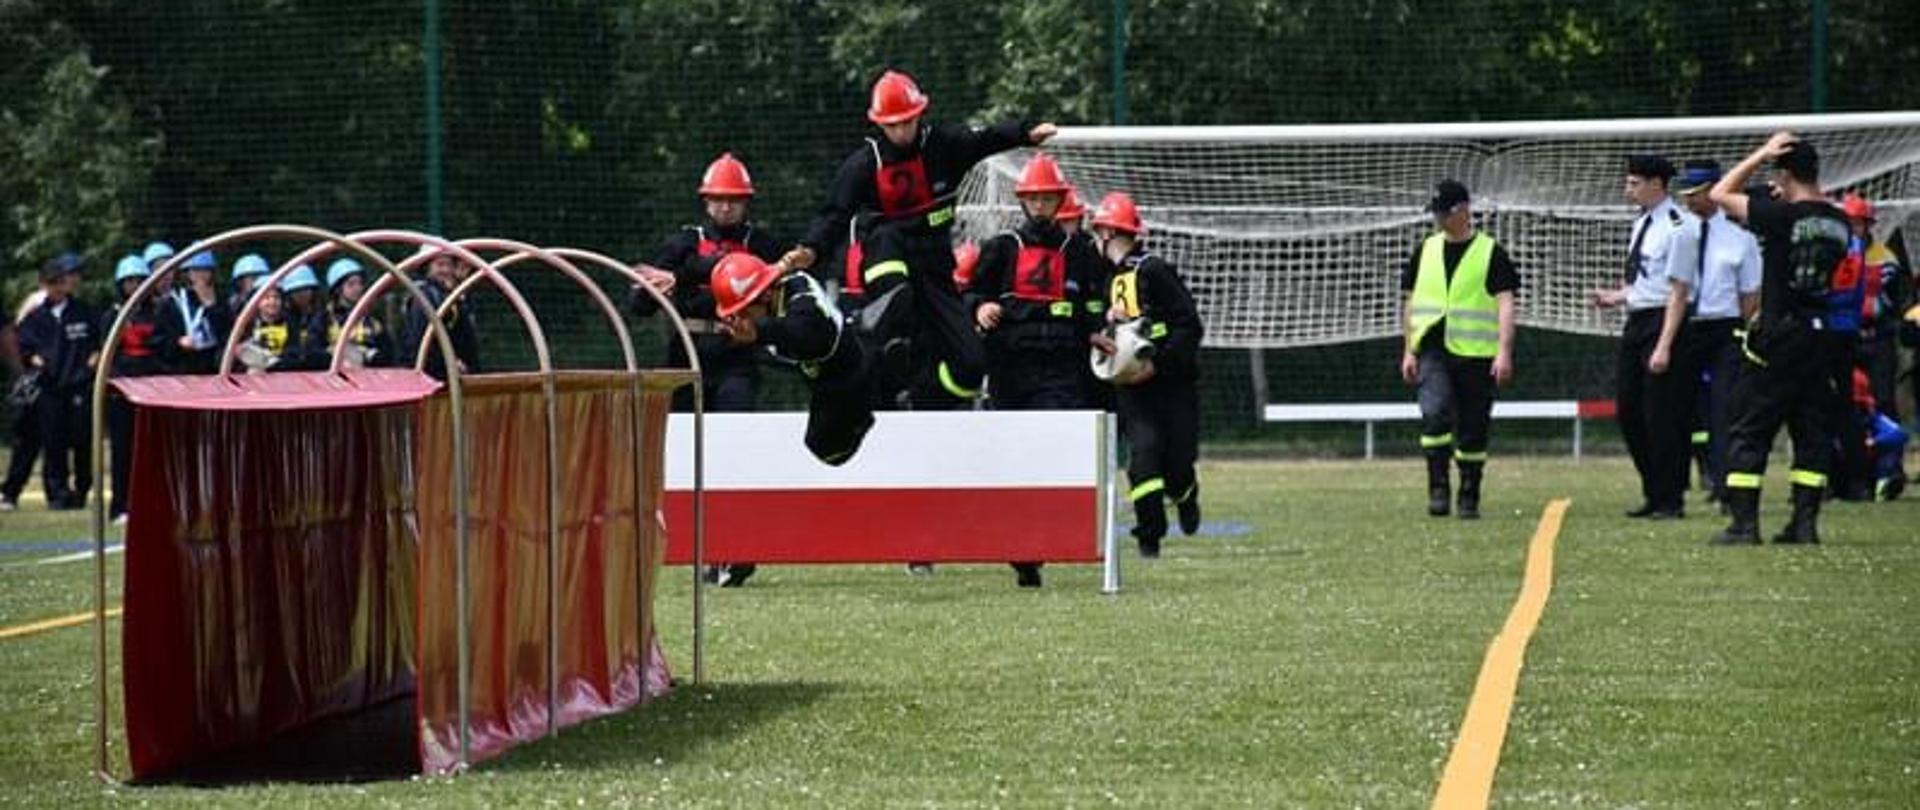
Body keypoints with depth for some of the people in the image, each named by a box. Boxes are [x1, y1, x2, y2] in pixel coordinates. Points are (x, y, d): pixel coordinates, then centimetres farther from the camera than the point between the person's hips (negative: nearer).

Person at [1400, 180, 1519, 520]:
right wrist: (1409, 351, 12)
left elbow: (1505, 302, -7)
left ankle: (1469, 498, 13)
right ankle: (1439, 488, -15)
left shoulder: (1490, 253, 0)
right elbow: (1413, 302, 18)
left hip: (1475, 354, -2)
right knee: (1435, 414, -19)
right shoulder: (1426, 250, 13)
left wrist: (1504, 352, -17)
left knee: (1473, 431, 2)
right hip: (1433, 351, 2)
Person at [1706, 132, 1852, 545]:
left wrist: (1761, 155, 1)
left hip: (1777, 340, -5)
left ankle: (1744, 523, -3)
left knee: (1748, 432, 1)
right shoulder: (1839, 222, 3)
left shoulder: (1782, 215, -14)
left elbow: (1721, 194, -3)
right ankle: (1805, 522, 7)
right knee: (1813, 431, 11)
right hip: (1822, 337, 5)